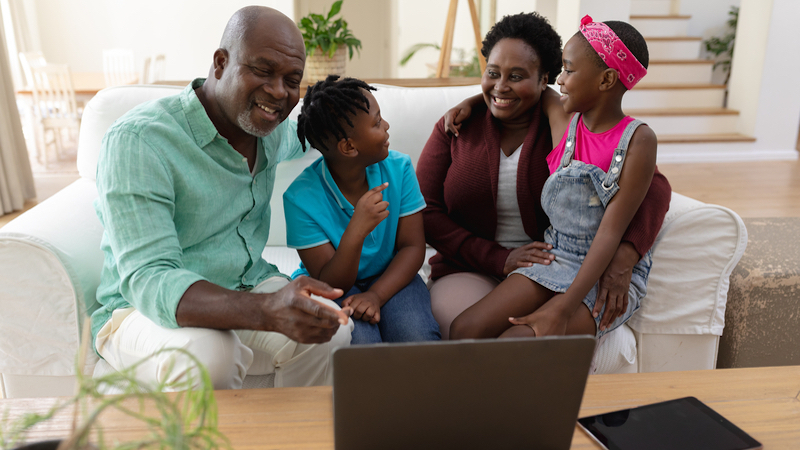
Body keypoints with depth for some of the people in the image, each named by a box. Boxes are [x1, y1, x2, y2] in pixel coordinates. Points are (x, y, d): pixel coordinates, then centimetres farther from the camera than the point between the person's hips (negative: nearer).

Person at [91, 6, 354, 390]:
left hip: (245, 290, 5)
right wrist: (270, 310, -47)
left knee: (330, 329, -23)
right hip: (142, 309, -5)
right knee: (208, 353, -37)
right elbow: (148, 281, -32)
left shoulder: (273, 129, 0)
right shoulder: (136, 141, -22)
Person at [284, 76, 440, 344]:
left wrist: (375, 295, -26)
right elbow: (331, 284, -20)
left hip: (388, 278, 3)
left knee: (417, 337, -26)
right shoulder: (301, 198, -20)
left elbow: (412, 246, -8)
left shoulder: (398, 168, -9)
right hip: (333, 284, -2)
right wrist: (356, 231, -39)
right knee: (358, 339, -33)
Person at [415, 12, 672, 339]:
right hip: (470, 272, 1)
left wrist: (624, 257, -24)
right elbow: (424, 211, -1)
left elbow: (653, 185, -5)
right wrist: (499, 259, -13)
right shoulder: (457, 128, 4)